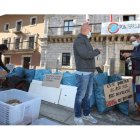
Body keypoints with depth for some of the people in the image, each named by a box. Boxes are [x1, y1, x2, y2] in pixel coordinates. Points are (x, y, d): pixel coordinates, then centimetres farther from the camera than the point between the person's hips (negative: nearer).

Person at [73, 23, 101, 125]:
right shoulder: (79, 40, -10)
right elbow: (85, 55, -24)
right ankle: (77, 116, 15)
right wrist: (97, 51, -5)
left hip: (89, 72, 9)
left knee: (88, 94, 12)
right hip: (83, 72, -9)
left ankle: (86, 114, 25)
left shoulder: (85, 42, 21)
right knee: (81, 95, -1)